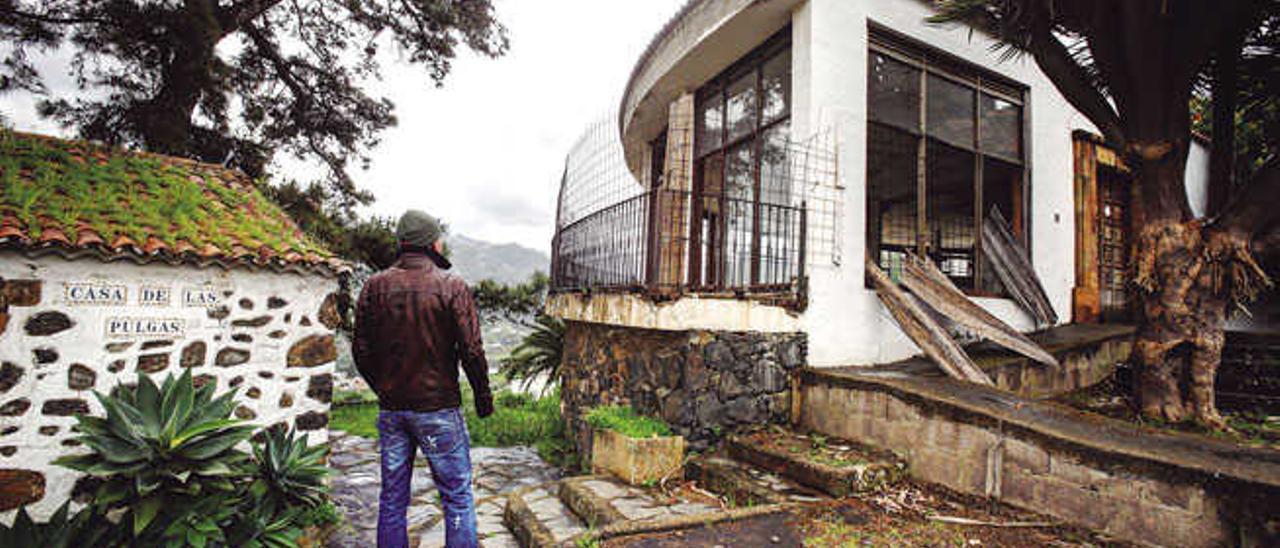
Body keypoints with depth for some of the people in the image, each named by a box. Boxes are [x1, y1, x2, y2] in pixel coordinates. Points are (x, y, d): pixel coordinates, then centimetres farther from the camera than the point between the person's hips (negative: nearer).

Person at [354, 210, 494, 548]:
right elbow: (472, 351, -12)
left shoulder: (375, 286, 1)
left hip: (390, 409, 5)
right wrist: (483, 396, 2)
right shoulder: (452, 287, -11)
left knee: (392, 498, 17)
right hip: (438, 408, -4)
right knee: (458, 496, 7)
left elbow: (361, 352, 5)